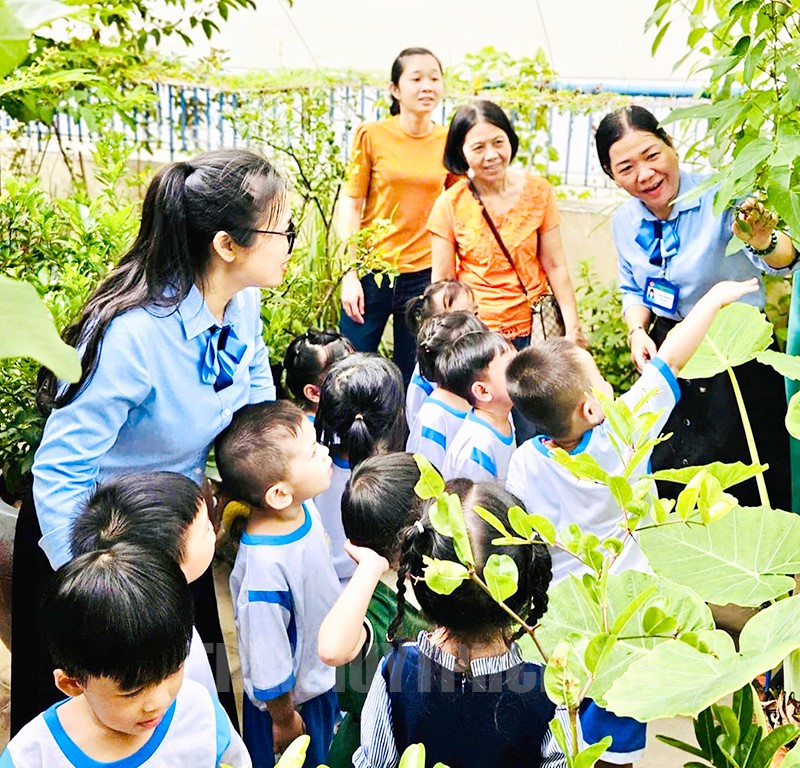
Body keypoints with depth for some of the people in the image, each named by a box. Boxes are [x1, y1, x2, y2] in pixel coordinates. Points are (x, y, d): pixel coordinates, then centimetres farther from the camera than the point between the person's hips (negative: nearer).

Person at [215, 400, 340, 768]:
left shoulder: (303, 509, -16)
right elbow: (267, 663, -26)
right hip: (291, 696, -7)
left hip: (324, 677, 7)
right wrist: (283, 719, -12)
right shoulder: (265, 569, -40)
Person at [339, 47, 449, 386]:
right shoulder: (371, 136, -2)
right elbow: (350, 206, -1)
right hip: (373, 271, -2)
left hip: (425, 275, 2)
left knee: (413, 382, 11)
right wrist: (350, 274, -8)